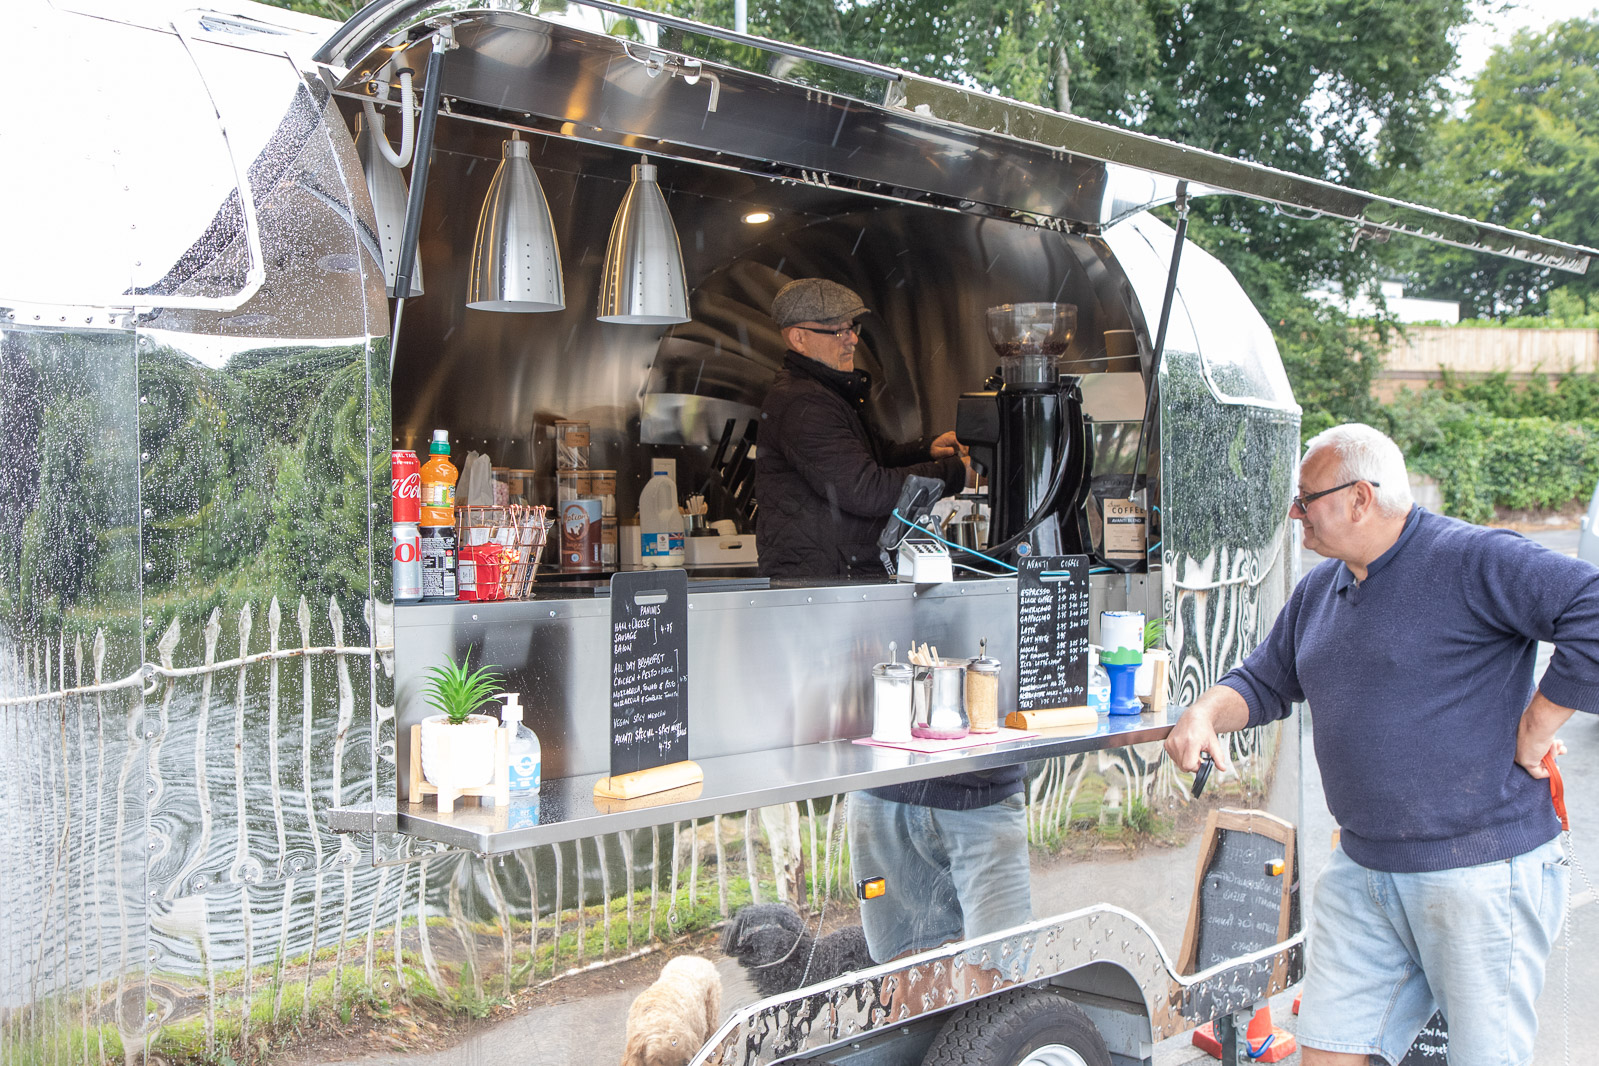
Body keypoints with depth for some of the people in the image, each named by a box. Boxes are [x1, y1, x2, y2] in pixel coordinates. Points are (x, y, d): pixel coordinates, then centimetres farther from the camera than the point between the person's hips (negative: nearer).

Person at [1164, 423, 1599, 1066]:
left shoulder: (1473, 561, -13)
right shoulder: (1319, 590, 13)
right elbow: (1265, 681, 22)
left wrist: (1530, 734, -16)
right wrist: (1207, 714, 1)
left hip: (1482, 870, -7)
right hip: (1361, 870, 7)